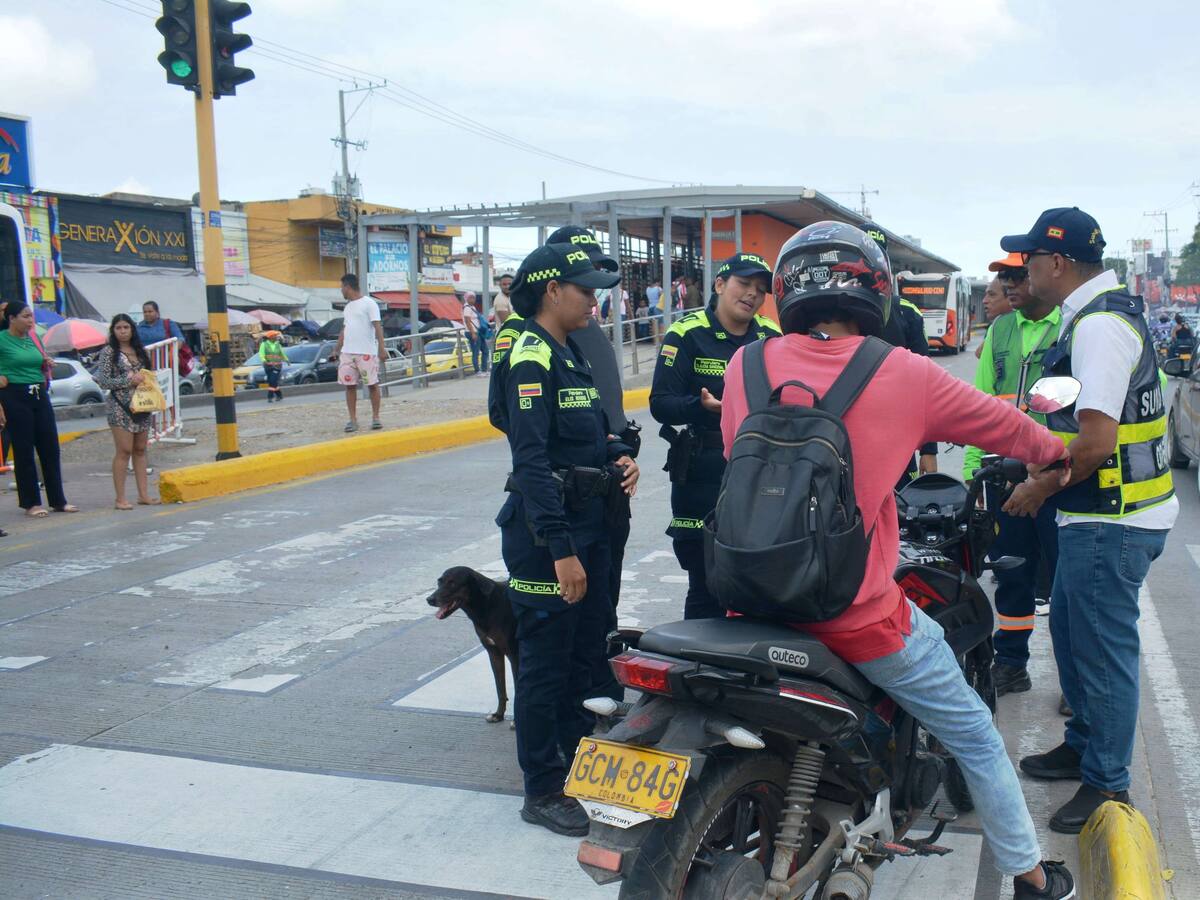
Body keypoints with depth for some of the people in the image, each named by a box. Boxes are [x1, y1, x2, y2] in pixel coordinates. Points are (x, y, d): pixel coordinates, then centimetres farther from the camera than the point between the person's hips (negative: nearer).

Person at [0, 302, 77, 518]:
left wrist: (47, 365, 3)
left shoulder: (33, 338, 12)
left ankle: (58, 500, 14)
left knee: (50, 448, 6)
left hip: (40, 395, 6)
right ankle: (31, 503, 9)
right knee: (24, 451, 0)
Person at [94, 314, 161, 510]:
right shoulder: (108, 351, -3)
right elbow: (103, 380, -9)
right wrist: (129, 380, -15)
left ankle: (143, 494, 11)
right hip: (120, 406, -6)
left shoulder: (139, 350, 14)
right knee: (124, 451, -9)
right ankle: (120, 499, -5)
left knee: (140, 450, 8)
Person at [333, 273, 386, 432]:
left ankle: (375, 417, 8)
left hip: (367, 352, -7)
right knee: (350, 385, 2)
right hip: (347, 352, 7)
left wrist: (382, 348, -20)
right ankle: (353, 420, 6)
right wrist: (337, 349, 20)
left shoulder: (369, 304, -5)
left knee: (372, 384, 0)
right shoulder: (347, 307, 17)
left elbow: (377, 326, -12)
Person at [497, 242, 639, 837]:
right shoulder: (532, 357, -16)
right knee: (546, 661, 1)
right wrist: (560, 550, -27)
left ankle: (578, 765, 33)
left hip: (588, 522, 10)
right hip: (545, 533, -10)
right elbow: (531, 461, -23)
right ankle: (543, 792, 13)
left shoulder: (569, 352, 14)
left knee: (588, 652, 18)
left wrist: (619, 457, 3)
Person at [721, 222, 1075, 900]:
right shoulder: (903, 374, -8)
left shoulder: (745, 365, -1)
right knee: (975, 734, 19)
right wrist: (1058, 452, 28)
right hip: (858, 615, -3)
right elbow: (1004, 425, 7)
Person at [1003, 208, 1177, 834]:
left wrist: (1039, 490, -14)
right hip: (1097, 515, 11)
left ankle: (1107, 785, 13)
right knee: (1069, 629, 21)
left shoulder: (1100, 325, -20)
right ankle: (1083, 743, 38)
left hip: (1112, 521, -11)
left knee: (1102, 648, 0)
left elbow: (1097, 441, -26)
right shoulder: (1103, 310, 13)